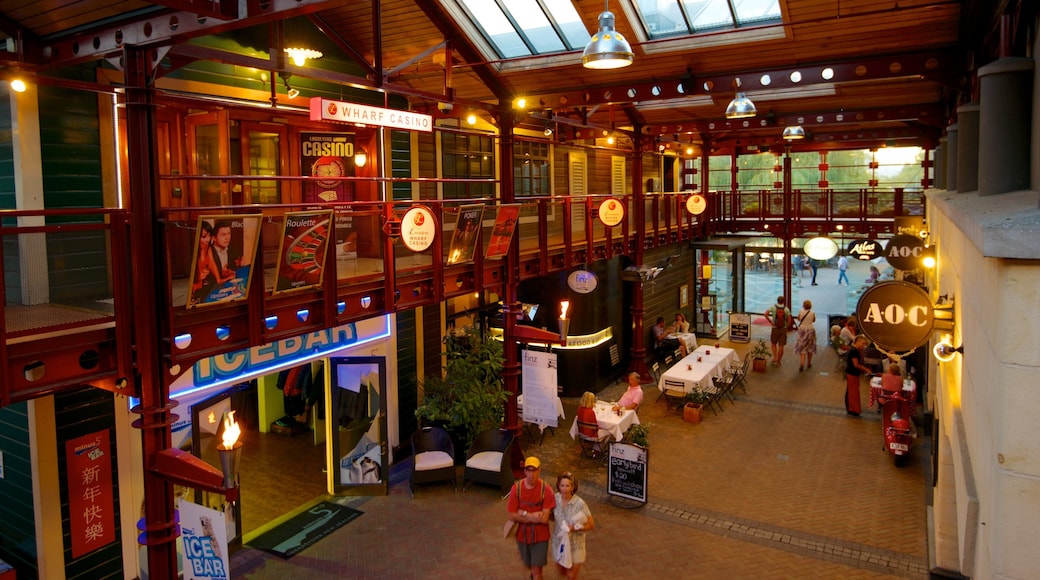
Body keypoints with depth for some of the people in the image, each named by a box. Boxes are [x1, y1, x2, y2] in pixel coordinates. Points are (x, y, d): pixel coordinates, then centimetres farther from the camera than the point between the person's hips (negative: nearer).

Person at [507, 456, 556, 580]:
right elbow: (512, 515, -14)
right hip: (522, 535, 3)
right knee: (528, 566, 24)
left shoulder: (546, 490, -20)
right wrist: (533, 516, -21)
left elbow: (544, 518, -22)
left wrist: (524, 513, -21)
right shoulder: (516, 488, -14)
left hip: (540, 536, -3)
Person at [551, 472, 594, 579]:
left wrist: (574, 528, -27)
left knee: (571, 576, 7)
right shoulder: (556, 498, -14)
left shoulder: (580, 504, -25)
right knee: (561, 572, 23)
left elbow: (591, 525, -16)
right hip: (559, 541, 3)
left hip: (575, 543, -3)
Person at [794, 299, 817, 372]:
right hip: (810, 330, 0)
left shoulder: (801, 312, -9)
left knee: (802, 348, 3)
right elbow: (814, 320, 9)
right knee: (810, 347, 16)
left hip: (802, 330, 0)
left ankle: (801, 363, -14)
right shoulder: (812, 313, -9)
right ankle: (809, 364, 27)